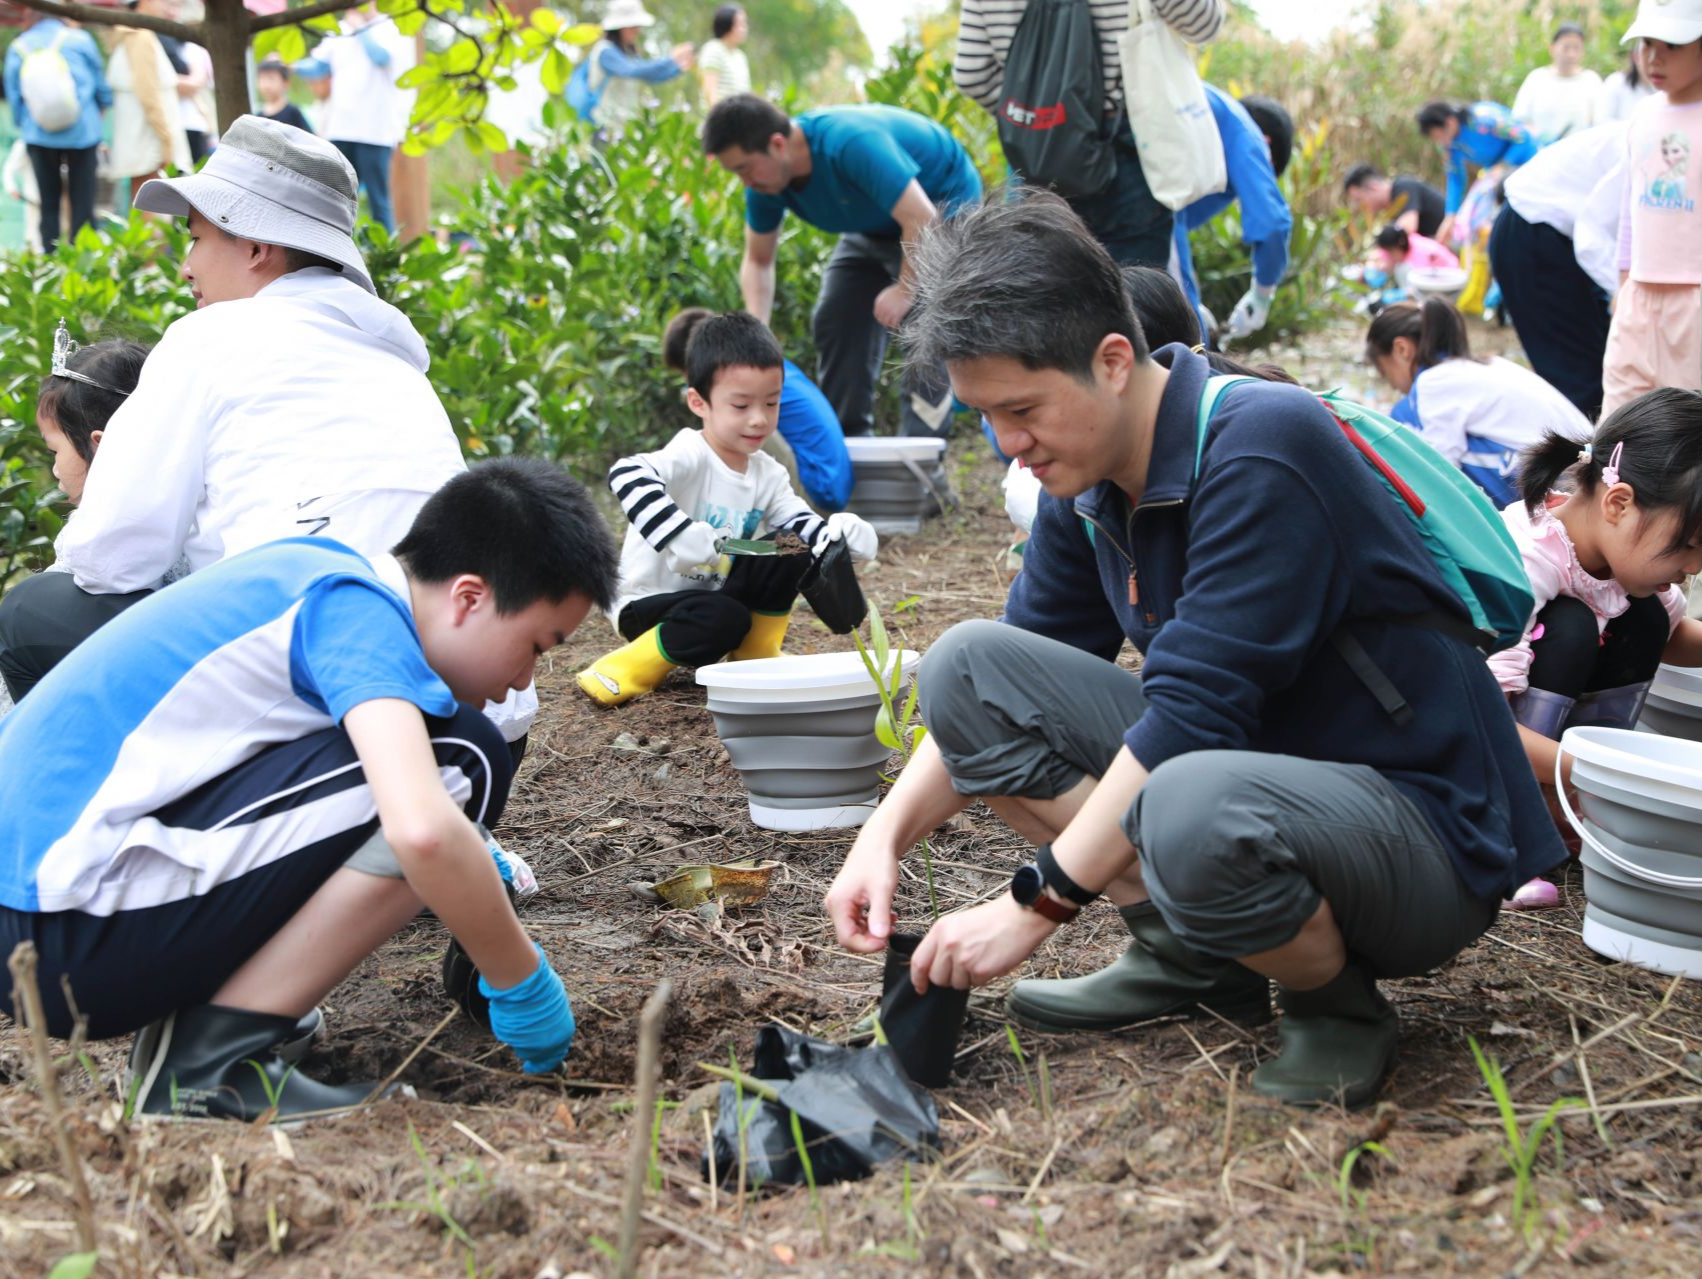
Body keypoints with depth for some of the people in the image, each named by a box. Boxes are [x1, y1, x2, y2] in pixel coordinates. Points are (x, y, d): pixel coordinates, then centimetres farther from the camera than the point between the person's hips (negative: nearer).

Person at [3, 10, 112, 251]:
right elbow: (102, 88, 9)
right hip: (82, 133, -1)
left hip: (39, 136, 2)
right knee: (82, 204, 0)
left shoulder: (17, 49, 5)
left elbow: (14, 99, 9)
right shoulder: (80, 39, 2)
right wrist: (95, 113, 29)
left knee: (49, 204, 9)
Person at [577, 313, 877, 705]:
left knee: (789, 555, -10)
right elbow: (626, 475, -42)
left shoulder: (768, 474, 1)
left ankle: (756, 656, 6)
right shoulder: (690, 458, -24)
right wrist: (681, 535, -53)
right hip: (648, 602, -7)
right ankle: (624, 672, -14)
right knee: (723, 619, -34)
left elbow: (799, 522, -5)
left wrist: (835, 532, -29)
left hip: (714, 594, 7)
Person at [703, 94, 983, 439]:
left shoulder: (851, 143, -41)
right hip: (877, 224, 8)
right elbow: (758, 261, -3)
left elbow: (921, 220, -40)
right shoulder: (764, 178, -15)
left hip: (944, 200, -8)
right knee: (835, 319, 2)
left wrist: (904, 290, -29)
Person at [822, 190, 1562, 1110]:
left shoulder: (1258, 447, -24)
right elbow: (1006, 679, 8)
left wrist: (1032, 905, -24)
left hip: (1425, 842, -7)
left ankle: (1340, 1003, -8)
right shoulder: (1088, 482, 1)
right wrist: (884, 835, -6)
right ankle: (1186, 957, 0)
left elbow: (1192, 714, -28)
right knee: (965, 665, -4)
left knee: (1195, 808, -41)